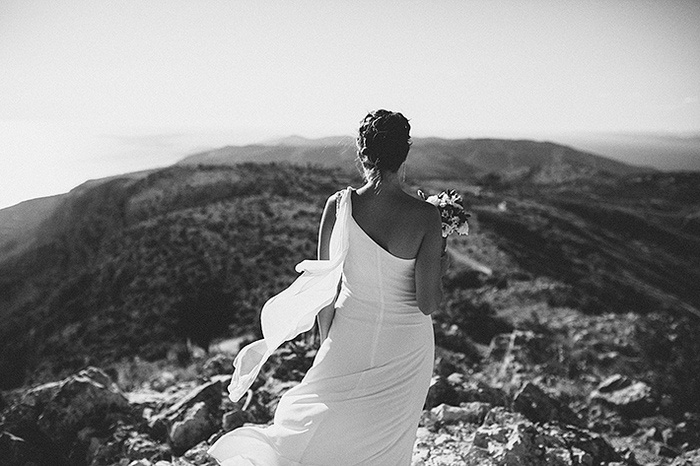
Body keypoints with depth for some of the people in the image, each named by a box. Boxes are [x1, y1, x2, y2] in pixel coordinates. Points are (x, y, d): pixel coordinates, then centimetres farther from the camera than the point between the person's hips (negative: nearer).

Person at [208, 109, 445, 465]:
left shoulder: (338, 206, -14)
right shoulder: (426, 216, -18)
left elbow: (325, 289, -5)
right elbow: (428, 304, -16)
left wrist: (328, 343, 10)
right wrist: (440, 262, 2)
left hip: (350, 341, 0)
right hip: (405, 352, 0)